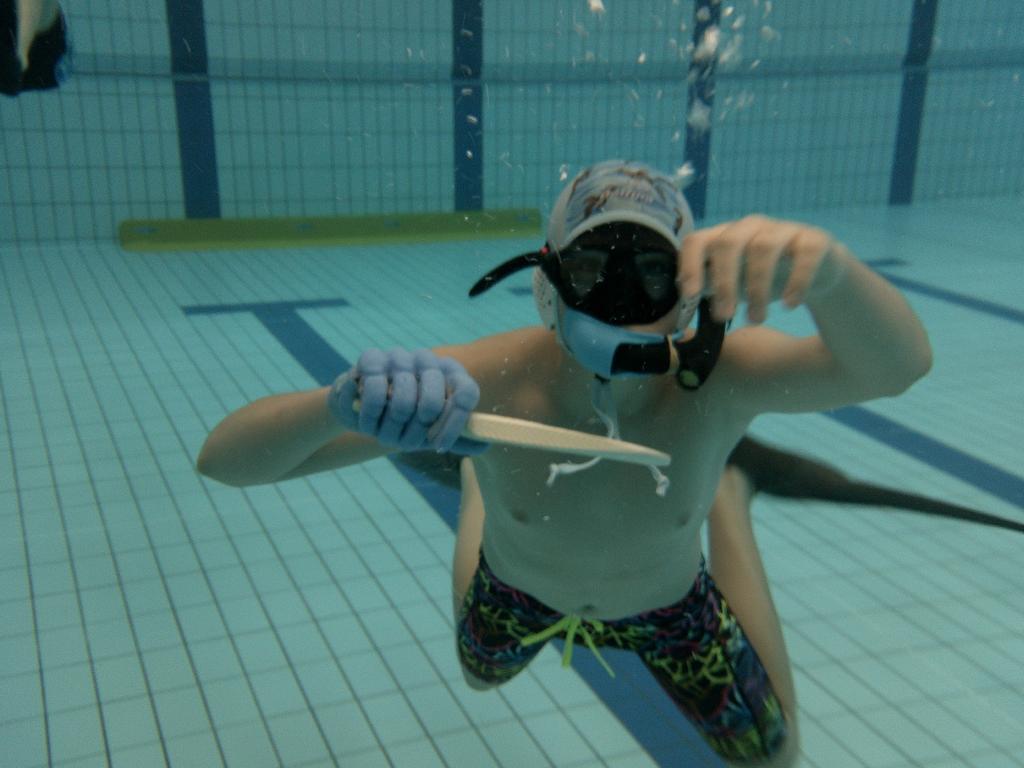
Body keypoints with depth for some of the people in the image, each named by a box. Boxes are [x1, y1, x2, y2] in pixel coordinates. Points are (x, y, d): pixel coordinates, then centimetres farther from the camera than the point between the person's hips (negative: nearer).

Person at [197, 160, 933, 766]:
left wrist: (825, 262, -78)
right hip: (520, 595, 1)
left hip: (669, 606, 0)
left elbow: (899, 365, -57)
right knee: (481, 672, 35)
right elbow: (226, 458, -44)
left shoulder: (715, 377, -39)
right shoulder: (492, 381, -42)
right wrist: (341, 403, -66)